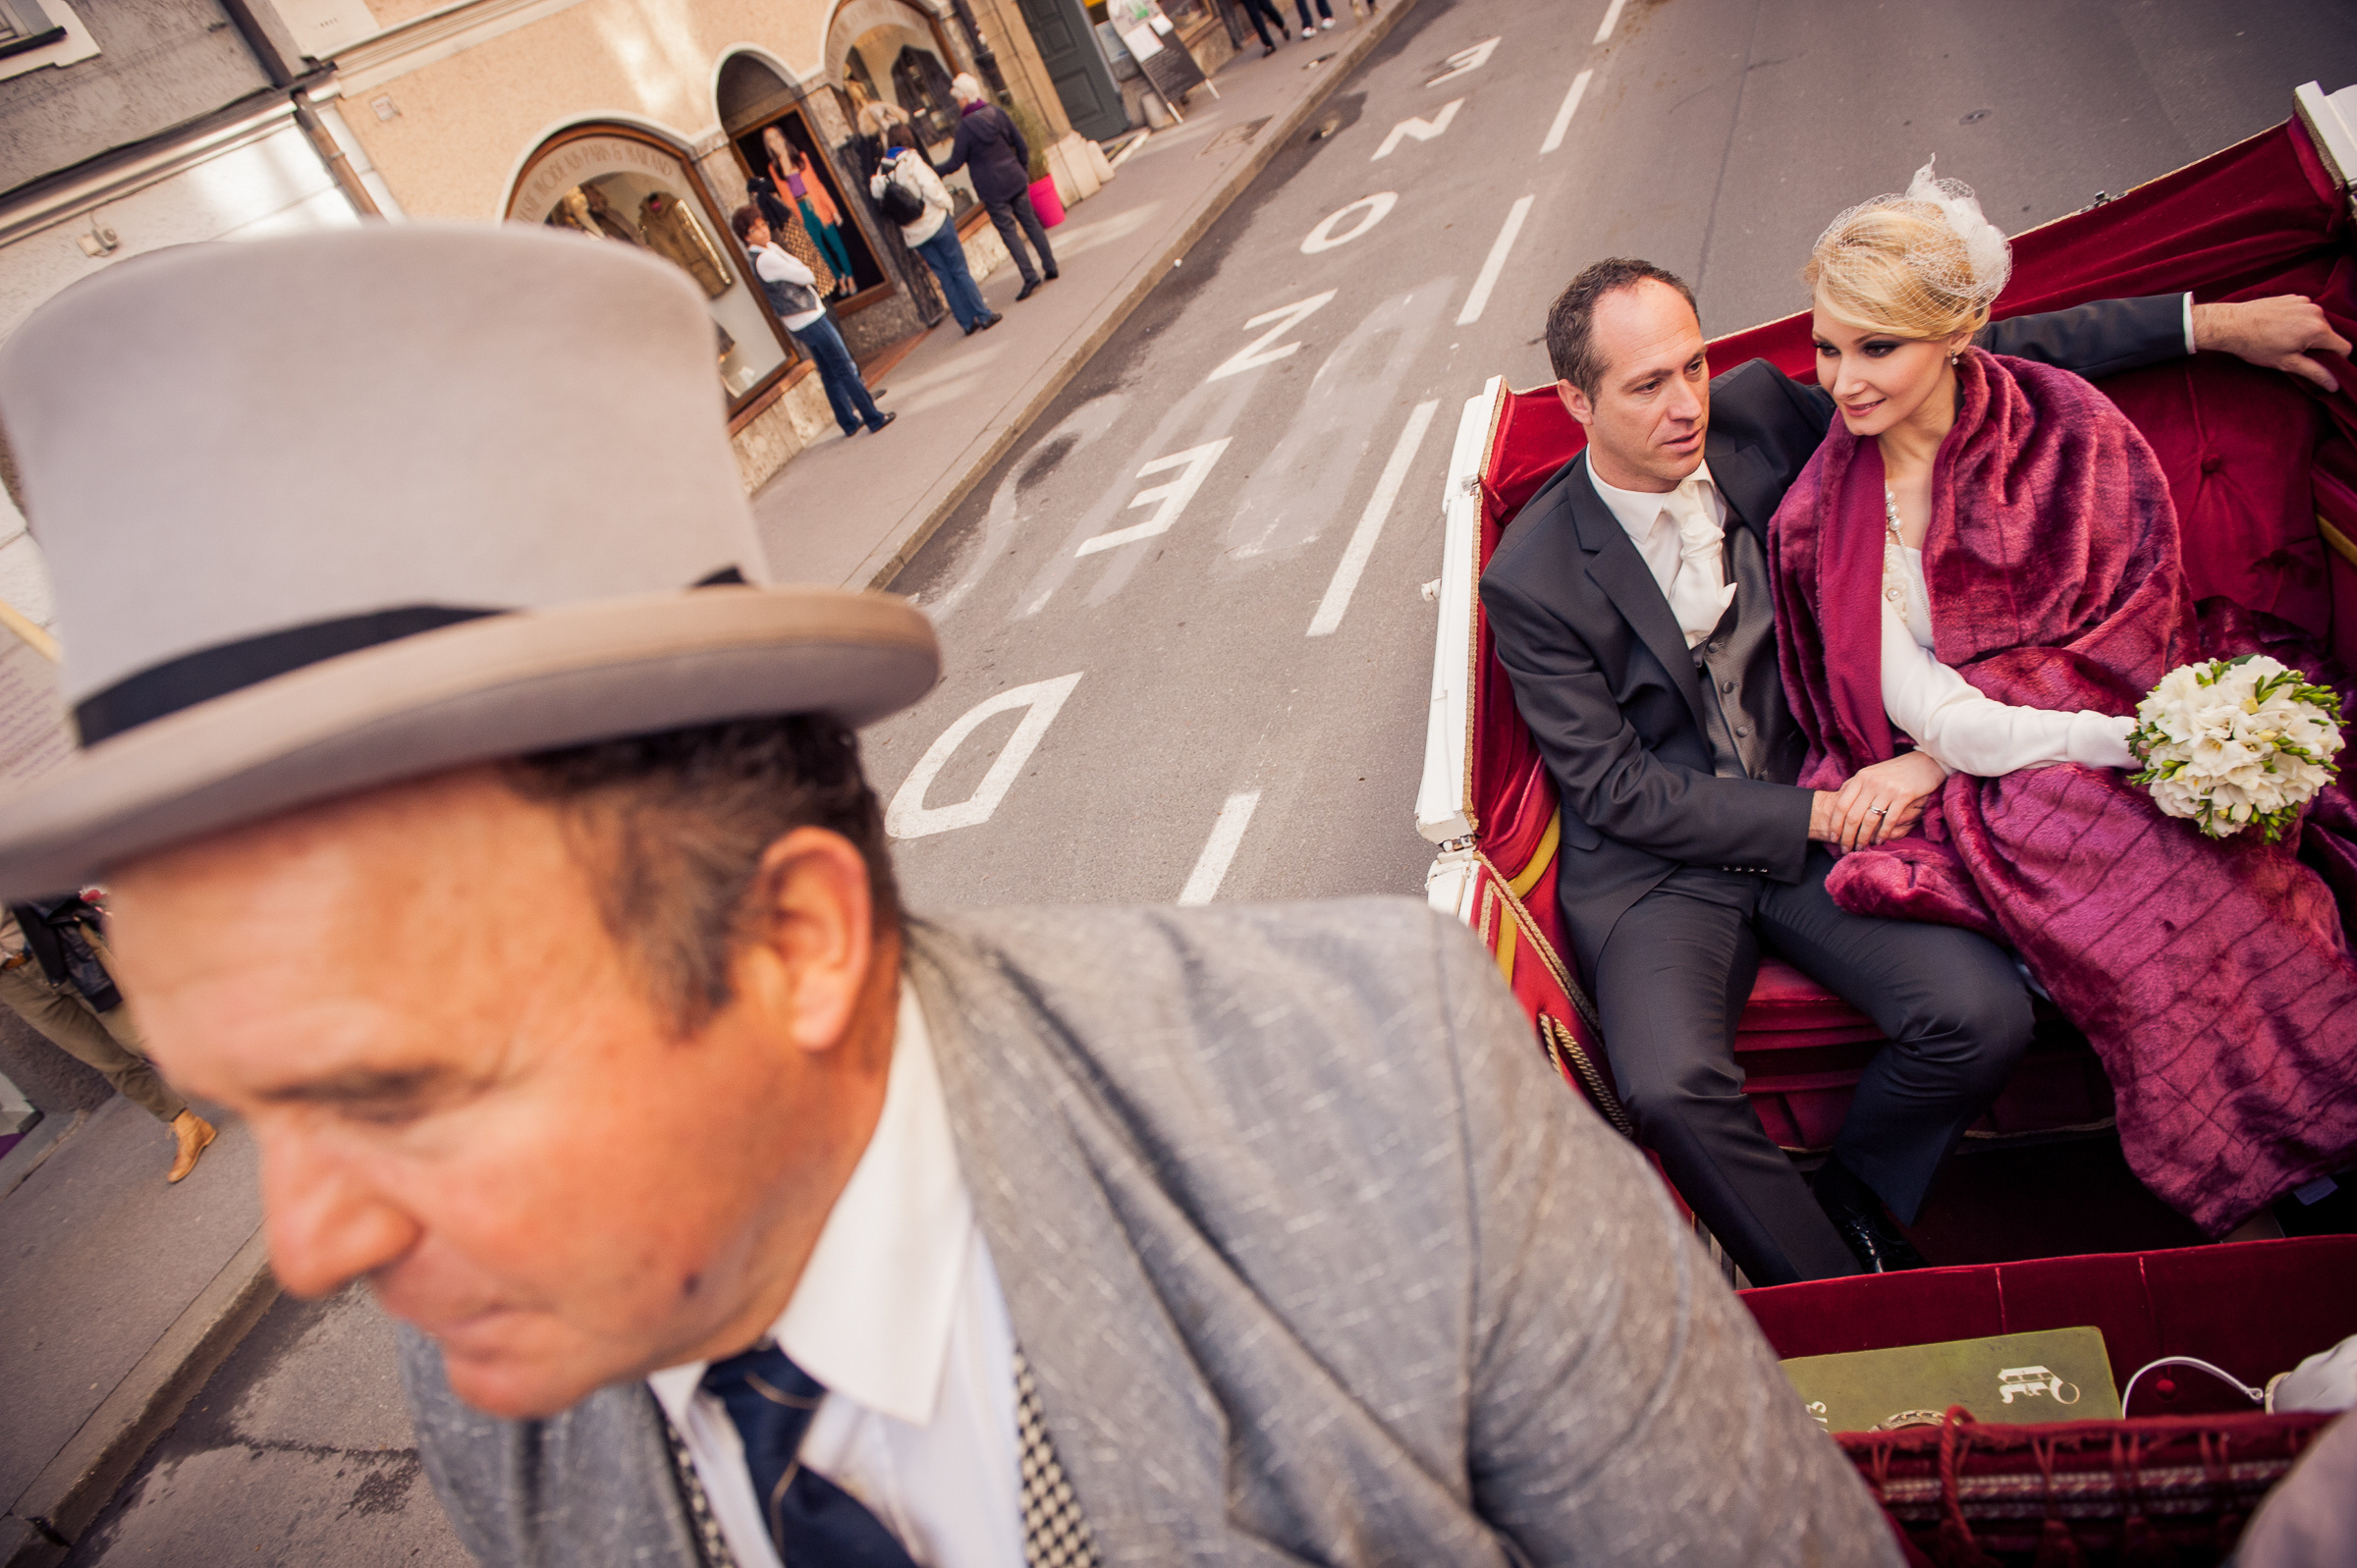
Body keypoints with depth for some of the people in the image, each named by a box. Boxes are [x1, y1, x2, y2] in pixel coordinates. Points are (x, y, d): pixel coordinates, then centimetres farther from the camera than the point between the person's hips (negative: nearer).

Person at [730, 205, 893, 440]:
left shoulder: (770, 248, 11)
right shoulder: (764, 259, -20)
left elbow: (798, 271, 12)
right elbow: (805, 275, -17)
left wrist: (807, 275, -7)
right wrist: (812, 275, 3)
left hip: (801, 323, 10)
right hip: (810, 320, -10)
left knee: (830, 374, 14)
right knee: (846, 369, -3)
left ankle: (849, 422, 21)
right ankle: (874, 418, 2)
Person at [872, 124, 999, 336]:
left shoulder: (881, 170, 6)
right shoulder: (910, 159, -11)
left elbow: (876, 193, 5)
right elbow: (930, 187, -16)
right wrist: (946, 202, 0)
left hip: (913, 234, 5)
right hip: (935, 221, -5)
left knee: (944, 276, 10)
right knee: (960, 271, 2)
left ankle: (968, 322, 11)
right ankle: (983, 316, 4)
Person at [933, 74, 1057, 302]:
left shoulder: (966, 126, -15)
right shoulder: (997, 112, 0)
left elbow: (955, 164, -10)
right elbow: (1021, 145, 5)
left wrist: (930, 171, 4)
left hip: (992, 188, -5)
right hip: (1015, 180, 5)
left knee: (1008, 230, 1)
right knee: (1030, 221, 14)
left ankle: (1030, 275, -6)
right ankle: (1050, 266, 17)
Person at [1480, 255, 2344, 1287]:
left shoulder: (1757, 416, -3)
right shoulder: (1531, 580, -14)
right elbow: (1616, 791, -11)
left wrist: (2207, 323, 9)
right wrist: (1815, 816, -14)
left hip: (1816, 804, 4)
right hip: (1656, 865, -3)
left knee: (1983, 1013, -19)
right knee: (1672, 1085, -28)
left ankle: (1851, 1200, 11)